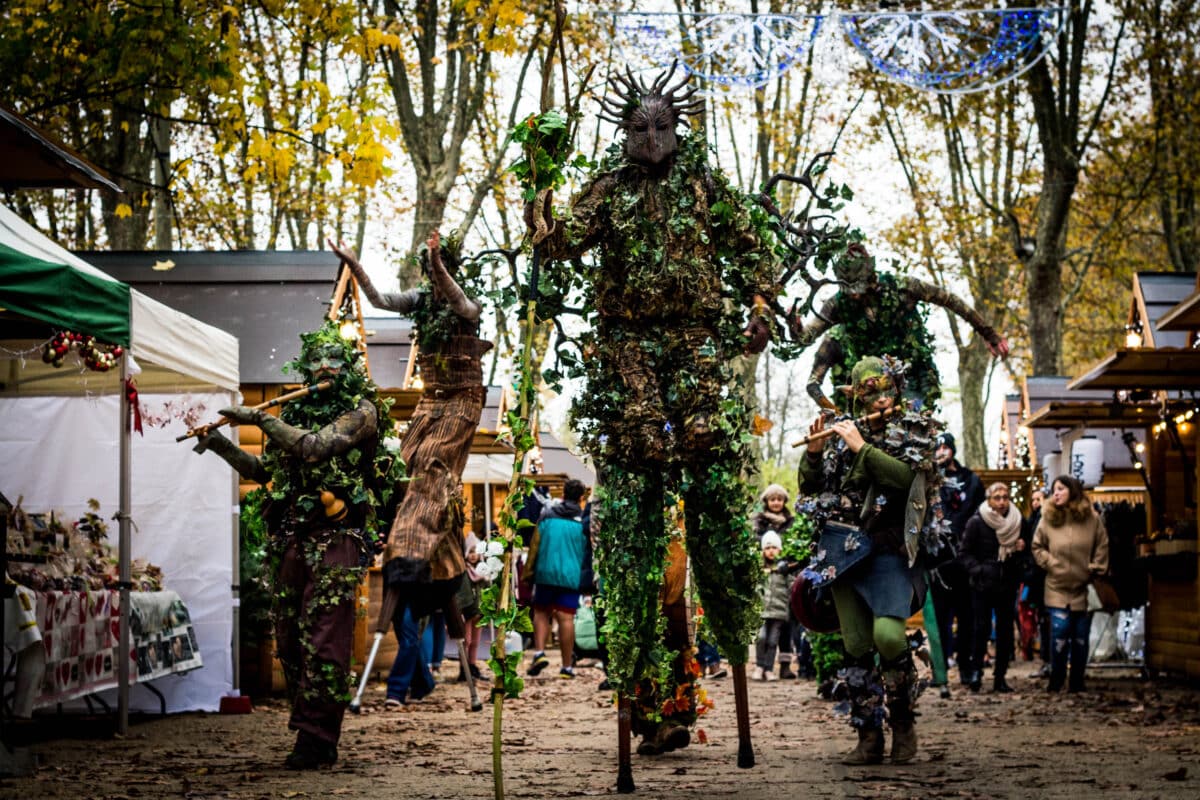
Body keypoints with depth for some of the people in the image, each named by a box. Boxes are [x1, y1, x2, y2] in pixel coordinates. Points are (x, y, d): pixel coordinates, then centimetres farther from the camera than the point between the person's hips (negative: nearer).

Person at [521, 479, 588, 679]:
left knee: (541, 612, 15)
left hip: (545, 573, 1)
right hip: (571, 575, -1)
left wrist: (528, 571, 13)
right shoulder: (583, 520, 1)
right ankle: (566, 666, 1)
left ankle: (539, 652, -4)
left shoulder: (547, 515, 4)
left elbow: (535, 545, 6)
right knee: (566, 618, -2)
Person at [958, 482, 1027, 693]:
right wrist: (977, 570, -18)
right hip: (983, 585, -3)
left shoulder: (1018, 522, 7)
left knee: (1005, 629, 4)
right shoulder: (976, 522, -5)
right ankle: (976, 670, 7)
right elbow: (964, 553, -3)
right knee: (981, 627, -6)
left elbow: (1025, 552, 21)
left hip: (1008, 585, 3)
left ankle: (1000, 676, 10)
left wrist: (1021, 549, -2)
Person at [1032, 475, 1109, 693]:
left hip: (1084, 589, 1)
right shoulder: (1048, 519, 1)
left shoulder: (1092, 518, 0)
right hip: (1058, 588, -1)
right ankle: (1056, 680, 2)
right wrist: (1051, 564, -2)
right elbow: (1038, 547, 10)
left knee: (1081, 638, 6)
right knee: (1059, 633, -11)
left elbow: (1102, 547, 6)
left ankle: (1077, 682, 16)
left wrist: (1096, 570, -1)